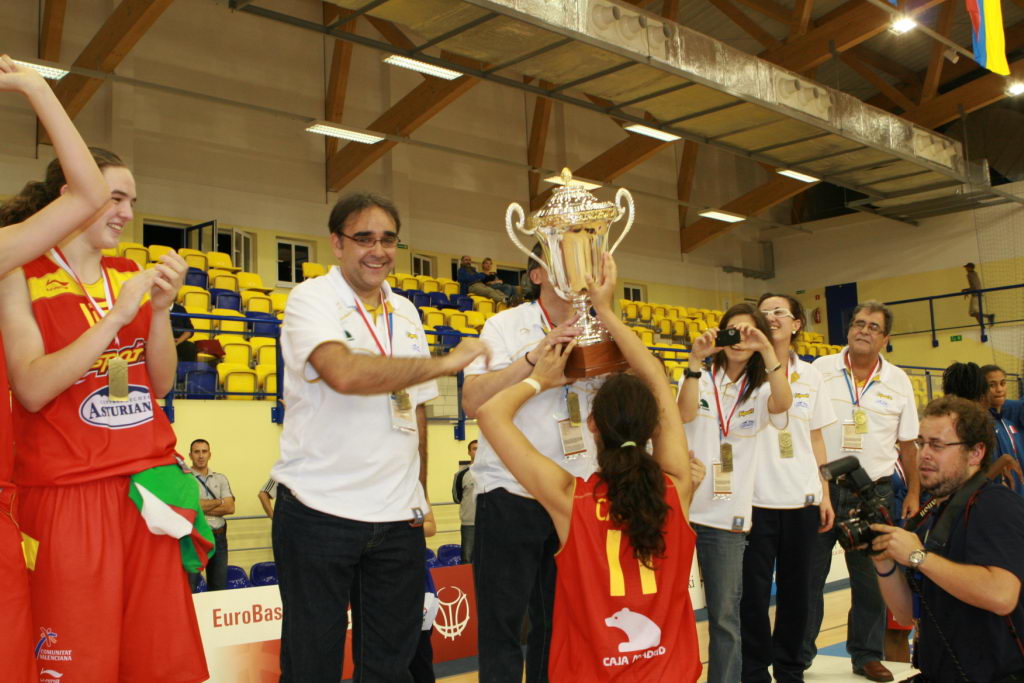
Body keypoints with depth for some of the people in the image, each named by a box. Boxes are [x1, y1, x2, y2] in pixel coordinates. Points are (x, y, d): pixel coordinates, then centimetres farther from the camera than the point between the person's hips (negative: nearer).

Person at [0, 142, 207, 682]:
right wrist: (116, 315, -16)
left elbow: (162, 382, 9)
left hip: (150, 485, 5)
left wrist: (161, 307, -6)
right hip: (68, 494, -4)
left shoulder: (132, 274, 11)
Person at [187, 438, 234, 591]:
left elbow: (230, 508, 0)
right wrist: (219, 502, -3)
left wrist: (202, 507, -10)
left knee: (219, 586, 10)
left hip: (218, 537, 4)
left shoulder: (220, 479, 11)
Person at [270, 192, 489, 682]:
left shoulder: (405, 312, 13)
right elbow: (344, 373, -27)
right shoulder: (311, 299, -7)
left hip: (398, 517, 6)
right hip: (319, 511, -5)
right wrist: (445, 362, -20)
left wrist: (419, 494, 12)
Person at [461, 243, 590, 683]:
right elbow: (472, 401, -14)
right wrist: (536, 356, -21)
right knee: (502, 624, 4)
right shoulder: (506, 326, -3)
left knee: (557, 625, 13)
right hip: (511, 494, -4)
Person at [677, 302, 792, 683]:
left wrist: (767, 349, -25)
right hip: (681, 507, 0)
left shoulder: (761, 391, 7)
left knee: (725, 616, 5)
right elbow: (685, 414, -15)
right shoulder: (701, 380, 5)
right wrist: (695, 360, -25)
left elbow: (783, 403, -17)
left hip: (728, 515, 1)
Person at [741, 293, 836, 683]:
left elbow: (816, 437, 13)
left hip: (802, 500, 4)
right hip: (757, 500, -3)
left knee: (796, 591, 11)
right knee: (754, 593, 1)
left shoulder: (810, 375, 9)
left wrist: (825, 493, 10)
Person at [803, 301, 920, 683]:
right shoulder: (821, 370, 0)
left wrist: (914, 493, 8)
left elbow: (907, 444, 10)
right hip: (820, 487, -1)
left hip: (874, 491, 2)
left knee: (871, 578, 9)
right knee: (808, 574, 4)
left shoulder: (898, 381, 6)